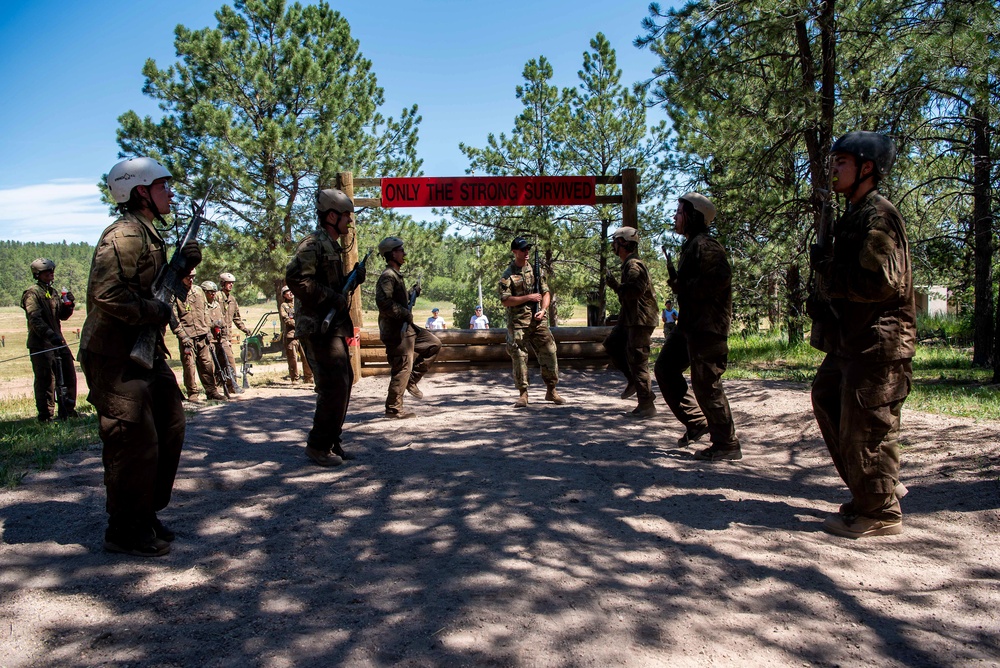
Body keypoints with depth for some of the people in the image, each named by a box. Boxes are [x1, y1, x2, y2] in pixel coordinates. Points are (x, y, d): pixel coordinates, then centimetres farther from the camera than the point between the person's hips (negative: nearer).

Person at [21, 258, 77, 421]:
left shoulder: (53, 292, 17)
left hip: (57, 340, 8)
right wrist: (50, 335, -29)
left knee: (68, 374, 10)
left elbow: (62, 316, 18)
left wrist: (69, 305, -1)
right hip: (41, 343, -8)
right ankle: (46, 415, 1)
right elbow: (35, 320, -18)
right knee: (46, 380, -6)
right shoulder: (32, 294, -7)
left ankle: (67, 410, 21)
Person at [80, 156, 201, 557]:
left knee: (169, 430, 14)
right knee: (135, 444, -5)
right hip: (115, 358, -10)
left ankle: (146, 515, 28)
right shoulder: (124, 235, -16)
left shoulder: (149, 235, 16)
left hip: (146, 351, 10)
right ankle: (126, 533, 10)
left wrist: (182, 265, 9)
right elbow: (107, 294, -29)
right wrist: (156, 311, -19)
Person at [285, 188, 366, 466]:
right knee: (334, 385, -10)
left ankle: (332, 442, 22)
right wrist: (332, 297, -21)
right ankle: (318, 446, 1)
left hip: (332, 327, 10)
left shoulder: (331, 245, 19)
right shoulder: (314, 243, -12)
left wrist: (353, 279, 9)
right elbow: (295, 278, -25)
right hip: (318, 328, -10)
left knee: (344, 381, 13)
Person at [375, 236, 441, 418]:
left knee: (434, 343, 16)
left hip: (406, 328, 10)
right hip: (396, 331, -10)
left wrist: (412, 295, 10)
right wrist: (406, 313, -19)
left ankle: (411, 381, 16)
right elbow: (383, 302, -28)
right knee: (402, 369, -6)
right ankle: (393, 409, 5)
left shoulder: (396, 275, 17)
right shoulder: (387, 276, -15)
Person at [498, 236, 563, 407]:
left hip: (538, 320, 3)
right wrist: (528, 298, -13)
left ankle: (551, 390, 12)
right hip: (517, 322, -3)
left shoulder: (535, 270, 10)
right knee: (519, 357, -1)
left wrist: (543, 309, -6)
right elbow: (505, 301, -10)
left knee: (549, 352, 0)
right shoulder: (508, 275, -2)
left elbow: (546, 293, 12)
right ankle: (523, 394, 8)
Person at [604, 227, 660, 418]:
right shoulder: (629, 265, 15)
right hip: (630, 318, 11)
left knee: (637, 361, -7)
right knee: (611, 344, 18)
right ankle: (634, 380, 20)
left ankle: (646, 406, 0)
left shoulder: (634, 266, -17)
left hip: (640, 321, -11)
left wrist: (614, 284, -20)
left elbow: (633, 292, -28)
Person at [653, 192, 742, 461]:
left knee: (706, 384, -6)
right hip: (690, 325, 11)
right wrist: (679, 285, 3)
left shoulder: (705, 246, -15)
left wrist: (681, 286, -18)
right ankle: (695, 422, 20)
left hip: (706, 328, -11)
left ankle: (726, 444, 5)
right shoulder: (691, 246, 18)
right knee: (665, 368, 14)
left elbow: (719, 279, -28)